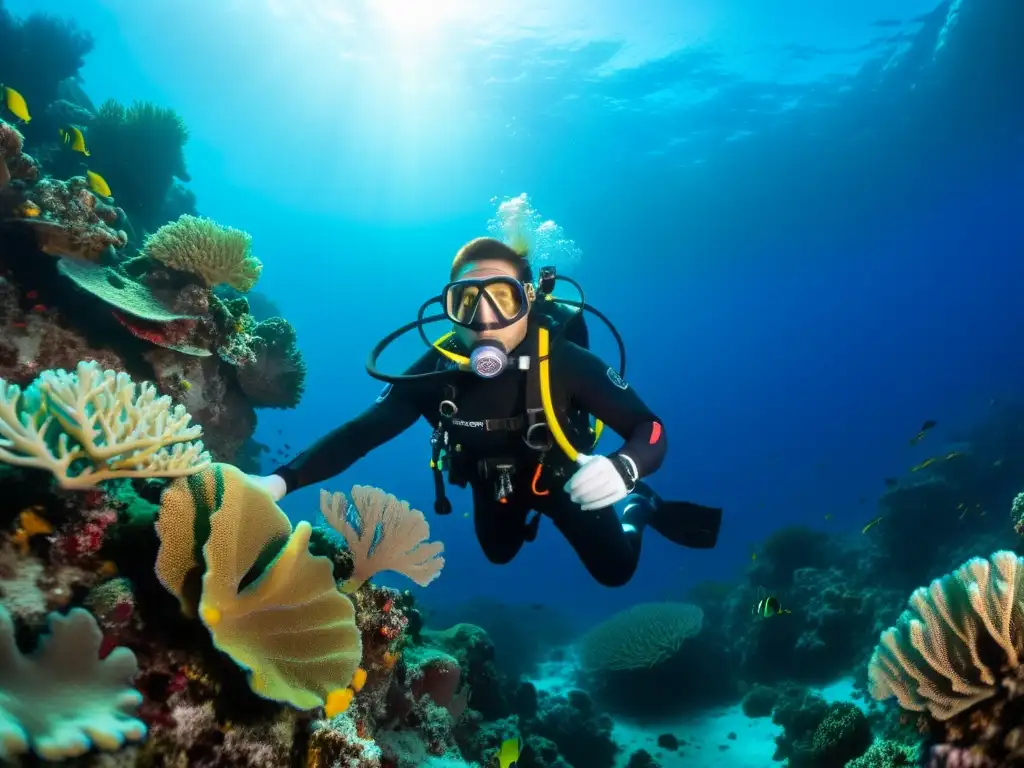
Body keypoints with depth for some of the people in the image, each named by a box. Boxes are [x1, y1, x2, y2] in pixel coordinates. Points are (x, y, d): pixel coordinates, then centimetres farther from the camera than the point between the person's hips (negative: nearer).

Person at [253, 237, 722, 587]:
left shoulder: (564, 361, -38)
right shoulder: (436, 371, -32)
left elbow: (648, 429, -34)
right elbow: (361, 432, -33)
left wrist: (622, 470, -58)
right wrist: (282, 480, -49)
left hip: (561, 476, -3)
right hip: (494, 481, 3)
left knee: (615, 571, 7)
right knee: (499, 555, 30)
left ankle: (634, 507, 36)